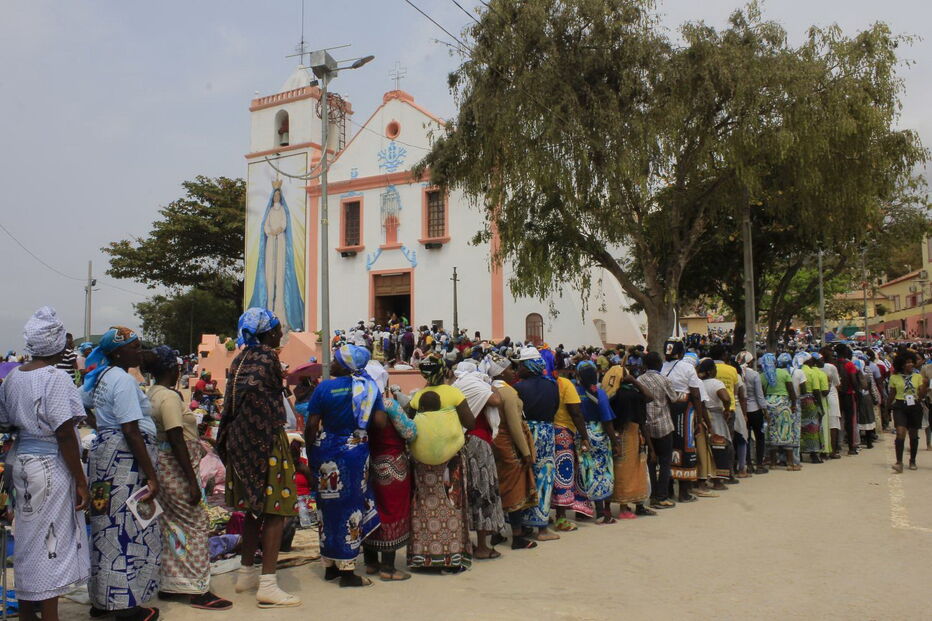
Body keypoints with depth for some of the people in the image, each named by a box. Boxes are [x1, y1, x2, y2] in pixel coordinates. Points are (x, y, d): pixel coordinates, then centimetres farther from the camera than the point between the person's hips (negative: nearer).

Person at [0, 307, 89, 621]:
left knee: (28, 537, 19)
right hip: (52, 466, -8)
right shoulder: (57, 378, -17)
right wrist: (81, 481, -14)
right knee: (52, 543, 2)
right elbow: (64, 434, -19)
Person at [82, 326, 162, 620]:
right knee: (129, 530, -3)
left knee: (108, 527, 16)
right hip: (126, 459, -10)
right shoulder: (124, 380, -16)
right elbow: (131, 431, -21)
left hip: (103, 452, 10)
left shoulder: (99, 377, 13)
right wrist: (152, 475, -20)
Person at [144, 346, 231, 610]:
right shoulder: (170, 397, -17)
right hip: (177, 469, -9)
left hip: (162, 468, 9)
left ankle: (168, 585, 23)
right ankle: (198, 590, 1)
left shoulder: (151, 395, 10)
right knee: (196, 523, -3)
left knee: (171, 525, 15)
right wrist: (192, 480, -20)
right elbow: (177, 440, -21)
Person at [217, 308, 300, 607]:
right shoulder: (268, 357, -10)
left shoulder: (240, 359, 12)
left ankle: (246, 573, 27)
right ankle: (267, 586, -7)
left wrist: (233, 438, 15)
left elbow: (232, 402, 12)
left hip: (240, 442, 9)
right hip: (266, 440, -8)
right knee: (276, 511, -6)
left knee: (253, 507, 18)